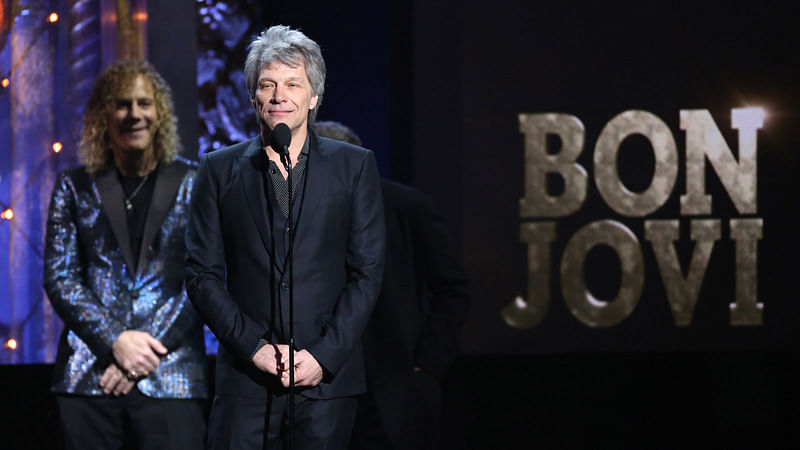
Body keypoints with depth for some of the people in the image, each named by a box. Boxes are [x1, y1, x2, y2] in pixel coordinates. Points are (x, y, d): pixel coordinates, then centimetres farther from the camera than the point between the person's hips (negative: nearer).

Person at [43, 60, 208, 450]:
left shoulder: (193, 183, 8)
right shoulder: (75, 187, 11)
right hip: (88, 379, 1)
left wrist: (146, 350, -9)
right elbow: (59, 278, 5)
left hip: (169, 381, -1)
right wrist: (115, 340, -9)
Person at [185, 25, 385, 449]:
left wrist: (324, 355, -7)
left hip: (328, 373, 0)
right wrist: (255, 347, -7)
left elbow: (368, 271, 3)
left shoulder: (355, 166, 7)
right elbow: (202, 274, 4)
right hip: (245, 375, 0)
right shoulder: (220, 169, 8)